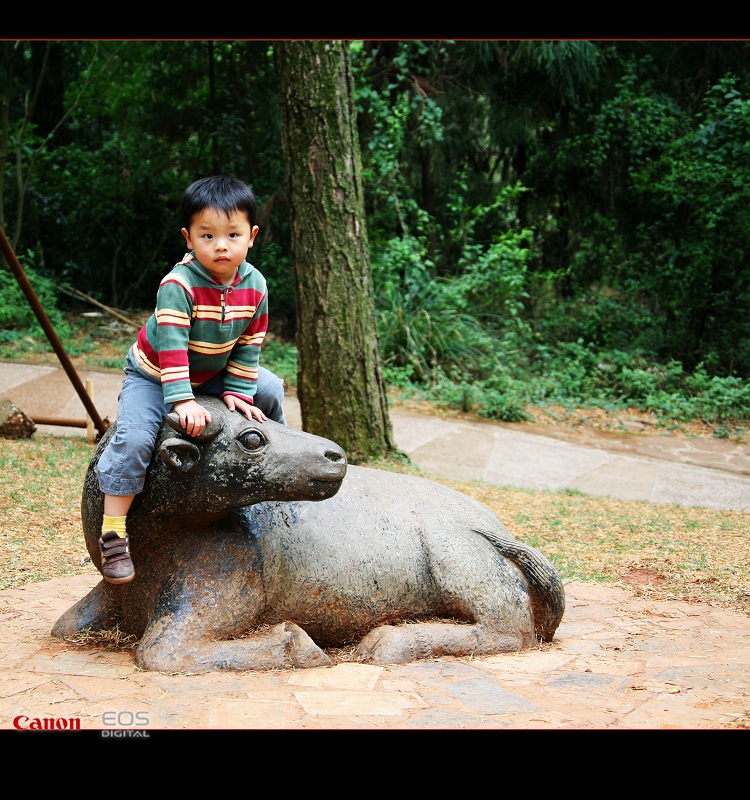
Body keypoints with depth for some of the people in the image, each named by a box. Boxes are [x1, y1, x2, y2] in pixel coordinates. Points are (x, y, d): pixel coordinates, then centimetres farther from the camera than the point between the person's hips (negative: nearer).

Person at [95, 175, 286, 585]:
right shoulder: (178, 285, -32)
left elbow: (248, 346, -5)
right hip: (153, 374, -6)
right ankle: (113, 532, -18)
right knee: (134, 437, -25)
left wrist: (237, 391, -10)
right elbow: (171, 346, -34)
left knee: (269, 390, 6)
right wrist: (183, 400, -39)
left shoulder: (254, 286, -14)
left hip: (212, 373, 6)